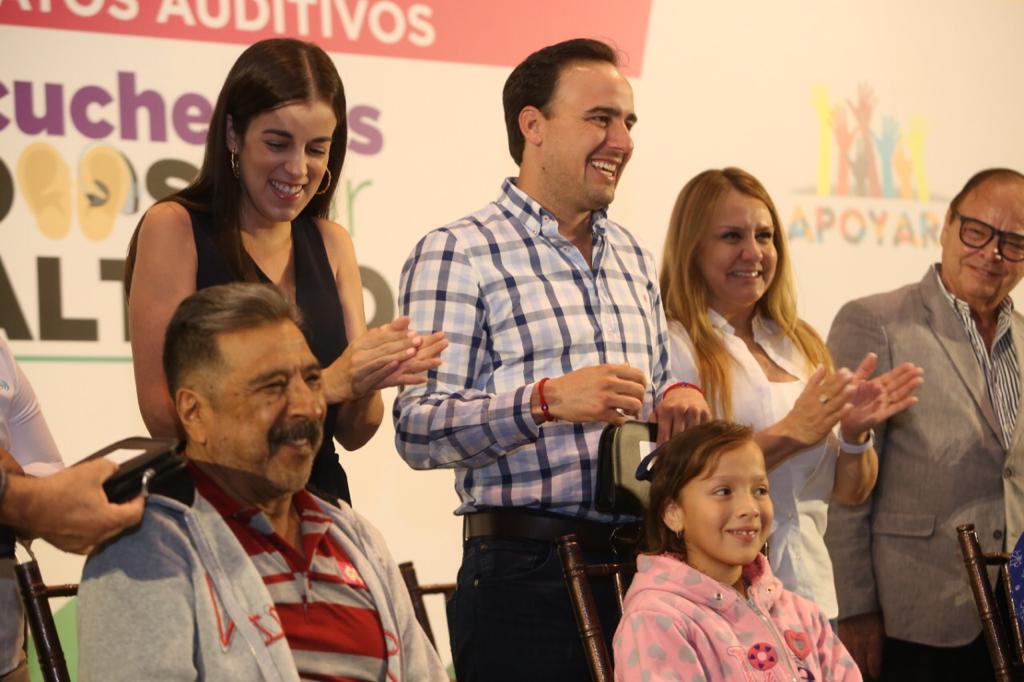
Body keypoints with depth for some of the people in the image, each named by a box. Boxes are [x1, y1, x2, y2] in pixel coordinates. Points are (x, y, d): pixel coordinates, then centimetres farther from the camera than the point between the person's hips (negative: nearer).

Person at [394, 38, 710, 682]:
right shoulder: (456, 254, -4)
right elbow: (417, 427, -12)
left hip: (643, 566, 6)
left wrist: (679, 398, 4)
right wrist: (546, 400, -25)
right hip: (527, 573, -6)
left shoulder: (635, 258, 18)